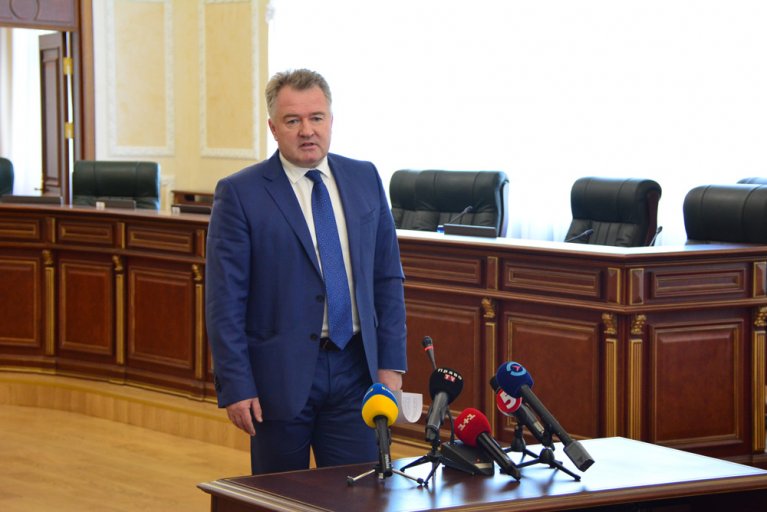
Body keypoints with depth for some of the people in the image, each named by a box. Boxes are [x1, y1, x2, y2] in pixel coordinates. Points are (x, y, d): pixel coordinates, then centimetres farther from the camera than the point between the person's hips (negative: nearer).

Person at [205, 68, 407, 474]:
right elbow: (224, 300, -7)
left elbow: (388, 277, 11)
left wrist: (391, 361, 4)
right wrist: (235, 387, -12)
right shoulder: (239, 194, -5)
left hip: (355, 370, 3)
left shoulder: (365, 180, 7)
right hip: (281, 374, -3)